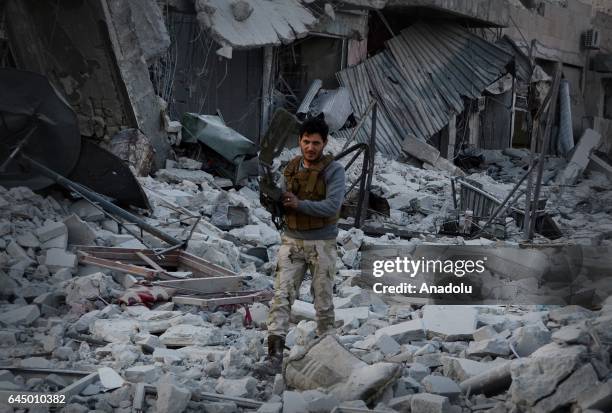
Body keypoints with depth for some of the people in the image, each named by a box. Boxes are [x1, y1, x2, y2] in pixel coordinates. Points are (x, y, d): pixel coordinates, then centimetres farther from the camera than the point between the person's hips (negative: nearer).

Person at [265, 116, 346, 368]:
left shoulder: (333, 170, -8)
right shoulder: (291, 168, 7)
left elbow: (332, 206, -19)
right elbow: (280, 202, 11)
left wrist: (299, 203, -22)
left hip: (321, 243, -3)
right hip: (292, 241, 3)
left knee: (323, 297, 9)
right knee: (282, 293, -8)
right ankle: (275, 345, -14)